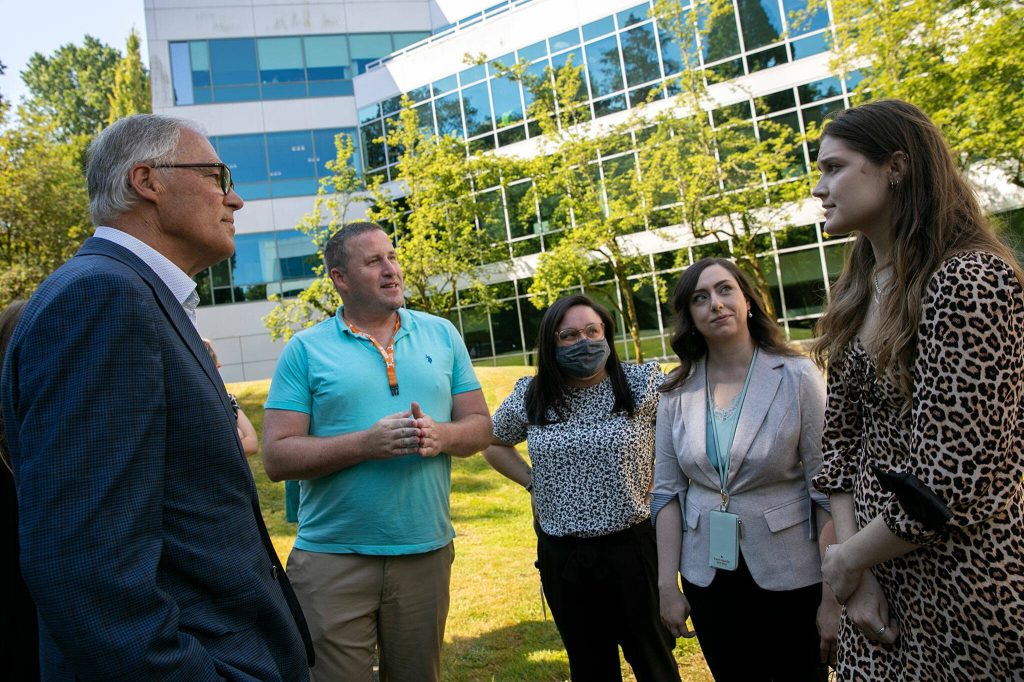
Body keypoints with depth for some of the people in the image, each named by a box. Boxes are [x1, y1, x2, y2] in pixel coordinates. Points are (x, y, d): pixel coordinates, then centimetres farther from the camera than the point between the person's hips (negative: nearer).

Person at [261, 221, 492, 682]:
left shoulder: (442, 335, 6)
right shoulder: (305, 349, -3)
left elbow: (480, 426, 7)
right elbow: (277, 457, -9)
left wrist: (441, 436, -15)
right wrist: (366, 443, -21)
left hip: (427, 551, 3)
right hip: (332, 557, -3)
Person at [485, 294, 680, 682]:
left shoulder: (643, 384, -9)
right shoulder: (530, 397, 0)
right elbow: (494, 445, 16)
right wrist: (533, 482, 3)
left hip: (632, 547, -2)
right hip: (561, 554, 3)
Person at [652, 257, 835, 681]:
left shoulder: (797, 377, -10)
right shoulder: (678, 392, -1)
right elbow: (667, 492, 3)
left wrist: (833, 596, -12)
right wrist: (667, 585, 0)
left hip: (790, 577, -2)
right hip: (708, 578, 3)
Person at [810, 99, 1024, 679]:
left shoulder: (971, 282, -19)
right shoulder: (859, 295, 6)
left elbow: (952, 483, -24)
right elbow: (844, 439, 6)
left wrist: (849, 559, -10)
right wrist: (858, 579, -4)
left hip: (969, 593, -7)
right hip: (884, 582, 7)